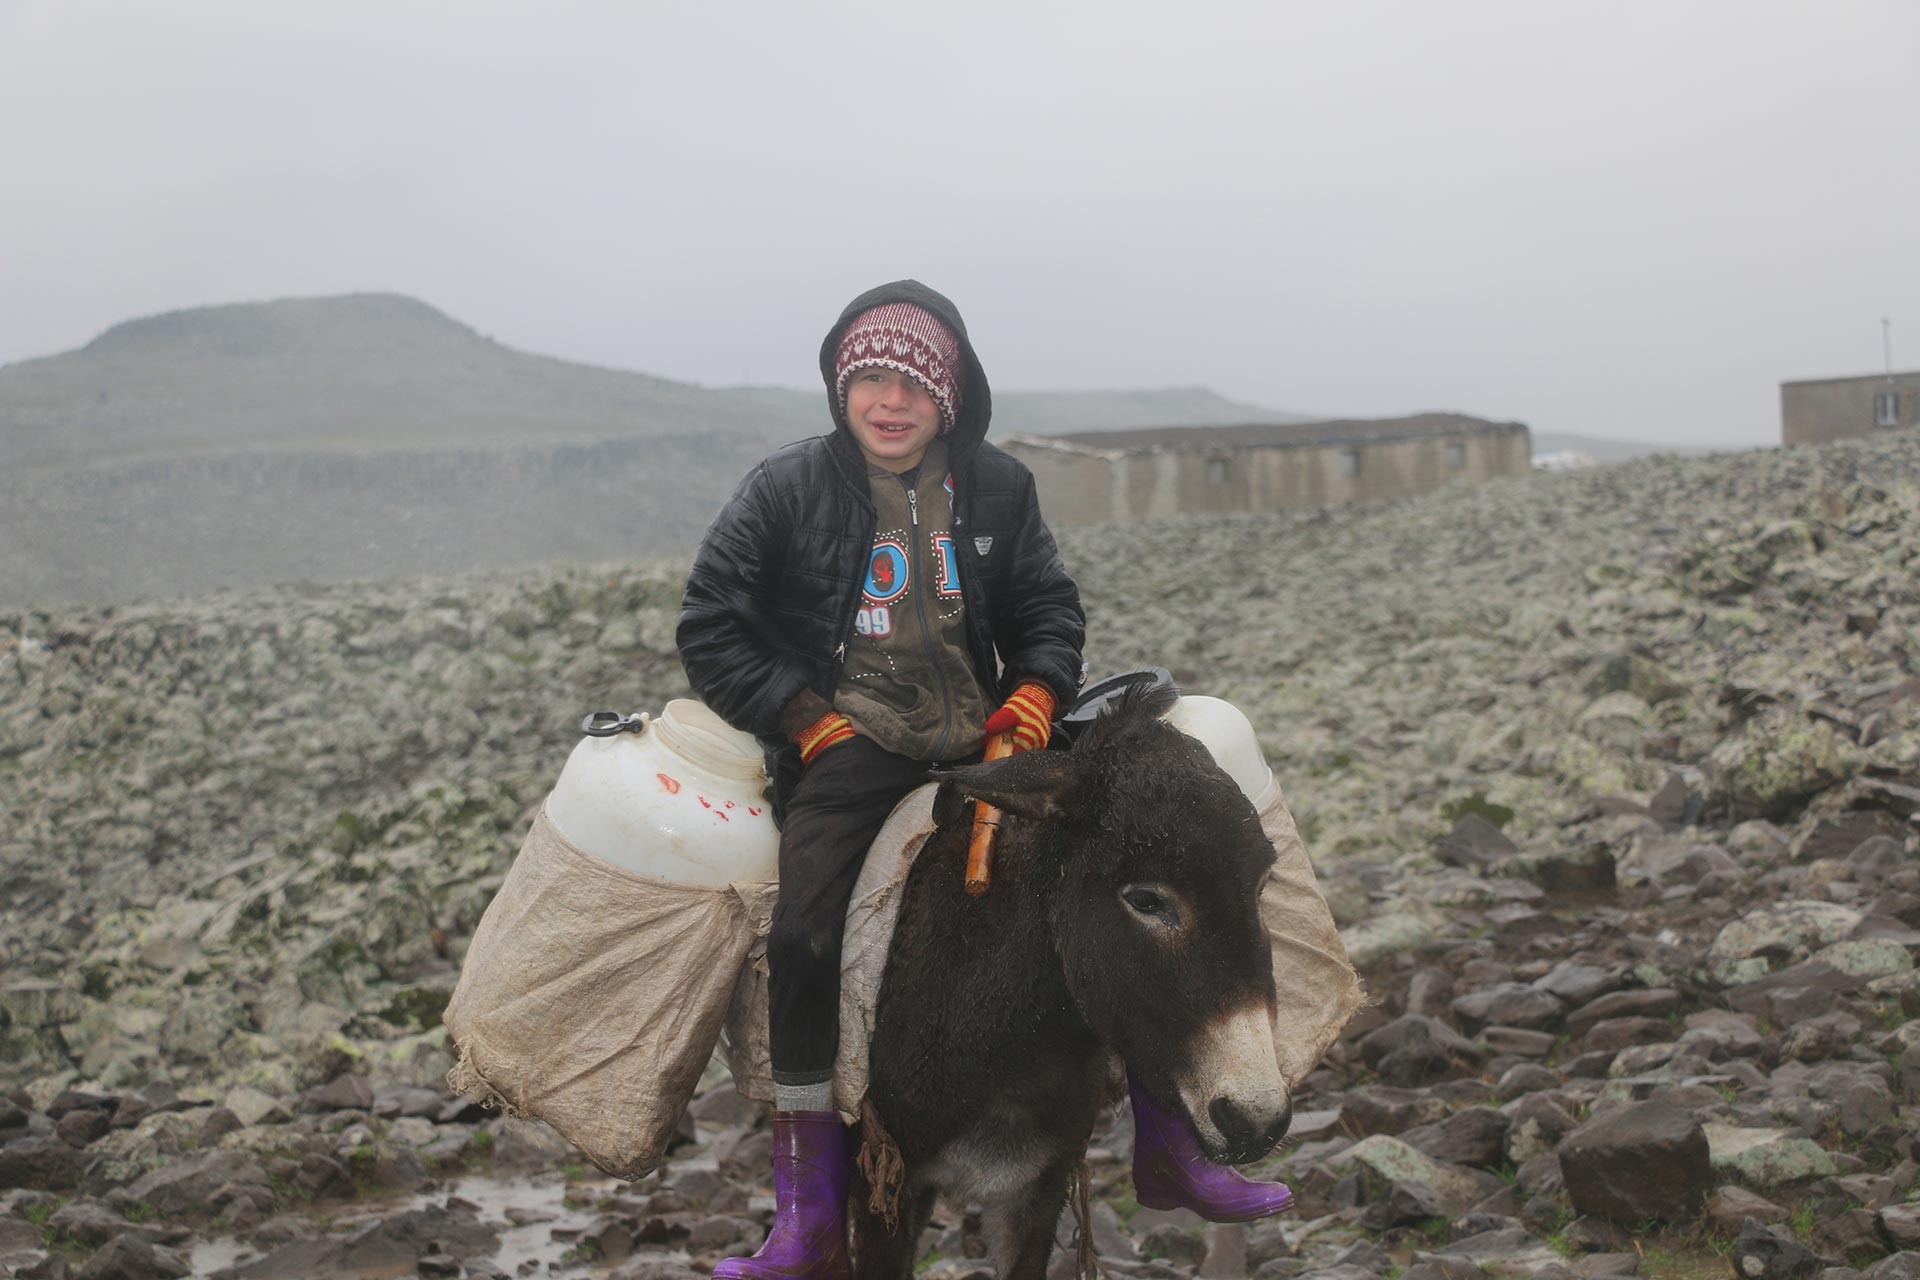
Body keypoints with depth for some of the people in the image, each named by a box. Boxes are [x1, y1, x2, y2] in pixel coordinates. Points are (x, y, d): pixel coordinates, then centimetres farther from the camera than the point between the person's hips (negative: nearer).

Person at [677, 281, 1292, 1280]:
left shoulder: (997, 488, 8)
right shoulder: (788, 489, 0)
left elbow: (1049, 612, 15)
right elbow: (712, 626, 0)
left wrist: (1035, 694, -5)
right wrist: (805, 716, -9)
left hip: (983, 739, 3)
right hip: (845, 750, -3)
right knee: (804, 937, -25)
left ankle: (1168, 1148, 8)